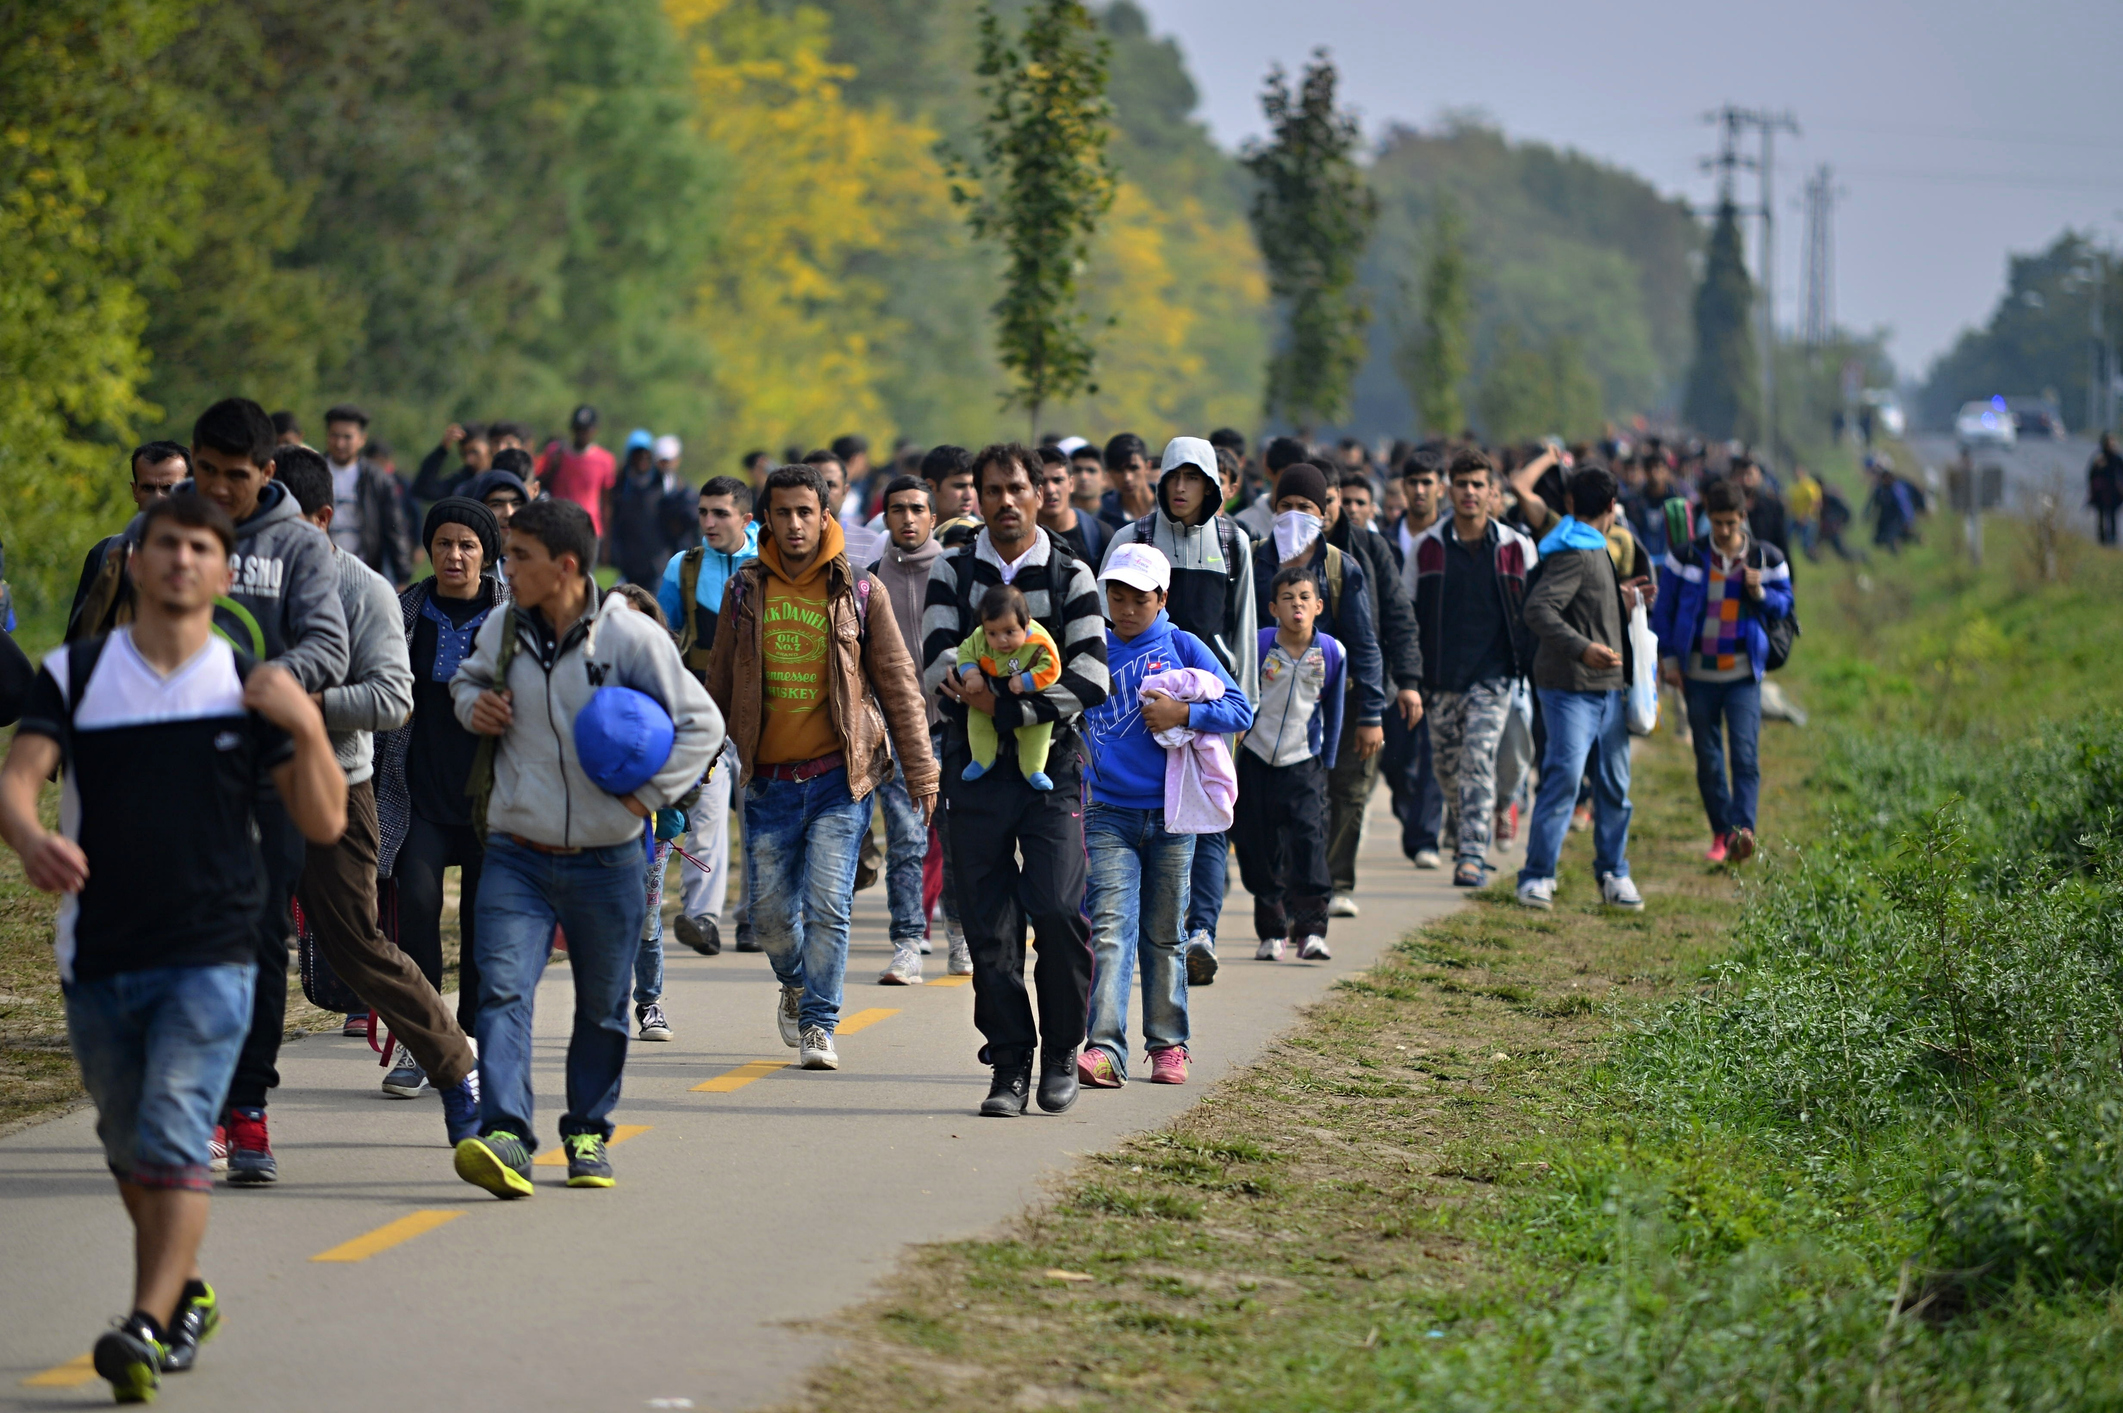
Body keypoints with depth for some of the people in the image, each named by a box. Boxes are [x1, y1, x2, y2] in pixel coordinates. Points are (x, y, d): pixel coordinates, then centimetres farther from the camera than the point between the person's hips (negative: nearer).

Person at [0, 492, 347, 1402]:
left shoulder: (251, 691, 4)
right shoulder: (74, 675, 5)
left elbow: (324, 823, 2)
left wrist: (308, 728, -15)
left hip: (210, 958, -2)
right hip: (97, 956, 3)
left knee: (174, 1137, -17)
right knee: (129, 1147, 15)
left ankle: (147, 1328, -22)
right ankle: (186, 1295, 36)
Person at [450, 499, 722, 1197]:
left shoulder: (630, 636, -11)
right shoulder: (503, 629, 1)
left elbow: (701, 724, -3)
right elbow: (468, 677, 23)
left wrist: (648, 795, -10)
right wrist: (473, 703, 0)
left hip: (606, 862, -2)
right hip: (516, 854, 2)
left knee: (602, 1006, 11)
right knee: (503, 989, -16)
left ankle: (588, 1133, 28)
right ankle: (504, 1137, -25)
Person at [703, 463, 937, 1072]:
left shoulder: (860, 591, -1)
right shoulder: (745, 589, 5)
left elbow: (897, 683, 2)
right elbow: (720, 681, 13)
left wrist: (921, 769, 0)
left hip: (840, 774, -2)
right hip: (768, 776, 2)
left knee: (828, 903, -10)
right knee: (770, 911, 5)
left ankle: (818, 1026, 2)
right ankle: (796, 984, 36)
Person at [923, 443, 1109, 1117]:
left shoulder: (1070, 578, 5)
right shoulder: (952, 572, 9)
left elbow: (1090, 682, -5)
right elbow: (938, 664, -4)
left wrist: (1007, 709, -14)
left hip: (1051, 766, -2)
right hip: (974, 769, 2)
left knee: (1057, 911, -13)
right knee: (989, 925, 0)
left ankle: (1061, 1053, 4)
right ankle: (1010, 1066, 7)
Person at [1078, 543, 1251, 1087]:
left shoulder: (1183, 648, 2)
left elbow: (1240, 710, -1)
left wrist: (1183, 713, -15)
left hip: (1170, 816, 0)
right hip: (1107, 813, 0)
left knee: (1164, 935, 10)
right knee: (1111, 928, -13)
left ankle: (1168, 1044, 21)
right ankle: (1104, 1050, -20)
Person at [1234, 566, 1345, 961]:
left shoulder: (1331, 652, -4)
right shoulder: (1258, 646, -9)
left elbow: (1333, 711, 9)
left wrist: (1327, 761, 11)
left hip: (1304, 764, 0)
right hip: (1257, 760, 0)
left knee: (1309, 840, -12)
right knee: (1259, 849, 3)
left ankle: (1311, 930, -10)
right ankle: (1271, 931, 16)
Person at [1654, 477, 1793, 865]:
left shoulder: (1766, 559, 1)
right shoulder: (1685, 557, 1)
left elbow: (1784, 605, 10)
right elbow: (1665, 609, 8)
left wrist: (1760, 592, -12)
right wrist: (1668, 658, 3)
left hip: (1743, 675, -1)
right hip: (1698, 674, 1)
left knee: (1745, 753, -15)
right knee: (1708, 759, 5)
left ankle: (1743, 830, -23)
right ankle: (1721, 833, 15)